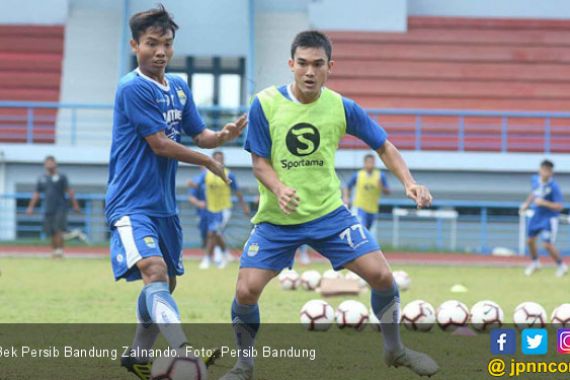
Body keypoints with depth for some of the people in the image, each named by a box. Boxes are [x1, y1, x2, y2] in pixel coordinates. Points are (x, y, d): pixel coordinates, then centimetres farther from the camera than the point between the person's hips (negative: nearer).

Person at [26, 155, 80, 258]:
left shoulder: (61, 177, 0)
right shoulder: (42, 178, 12)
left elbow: (69, 191, -3)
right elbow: (36, 194, 18)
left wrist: (75, 205, -9)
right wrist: (31, 207, 15)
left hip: (60, 208, -4)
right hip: (48, 210, 4)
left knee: (58, 230, -14)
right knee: (52, 233, 5)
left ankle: (60, 250, -11)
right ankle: (54, 250, 14)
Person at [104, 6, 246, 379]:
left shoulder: (179, 87, 10)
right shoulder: (134, 88, -14)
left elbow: (201, 135, 14)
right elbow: (160, 144, -15)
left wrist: (223, 135, -10)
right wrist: (209, 163, -3)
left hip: (164, 205, 9)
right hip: (132, 204, -9)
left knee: (166, 284, 16)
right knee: (155, 274, -26)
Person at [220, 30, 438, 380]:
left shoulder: (342, 107, -6)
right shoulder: (265, 105, -12)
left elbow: (383, 145, 4)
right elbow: (260, 162, -8)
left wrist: (409, 183, -11)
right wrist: (278, 188, -29)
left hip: (329, 212, 1)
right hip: (277, 219, -1)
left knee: (381, 275, -9)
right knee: (246, 291, -13)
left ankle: (394, 349, 17)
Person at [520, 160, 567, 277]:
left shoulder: (554, 187, -24)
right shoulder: (535, 180, -4)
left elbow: (559, 206, -24)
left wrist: (543, 203, -32)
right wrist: (527, 203, 11)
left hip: (549, 218, -7)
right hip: (537, 215, 7)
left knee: (548, 244, -12)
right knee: (530, 240, 15)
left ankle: (561, 266, 11)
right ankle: (535, 263, 40)